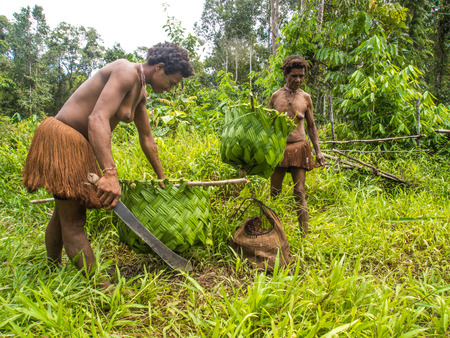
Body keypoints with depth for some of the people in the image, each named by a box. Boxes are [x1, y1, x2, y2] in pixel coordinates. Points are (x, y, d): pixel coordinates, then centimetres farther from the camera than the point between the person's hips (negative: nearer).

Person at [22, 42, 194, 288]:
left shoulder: (140, 91, 10)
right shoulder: (126, 72, -19)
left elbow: (146, 139, 18)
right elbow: (97, 119, -33)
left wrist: (161, 177, 24)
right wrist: (109, 173, -43)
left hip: (79, 145, 10)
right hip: (62, 138, -10)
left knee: (63, 212, 20)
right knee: (73, 221, -5)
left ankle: (52, 271, 38)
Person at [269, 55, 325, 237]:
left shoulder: (305, 98, 5)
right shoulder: (276, 96, 4)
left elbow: (311, 126, 13)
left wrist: (318, 151, 6)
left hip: (299, 148, 0)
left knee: (299, 193, -2)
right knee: (274, 192, 3)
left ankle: (305, 236, 3)